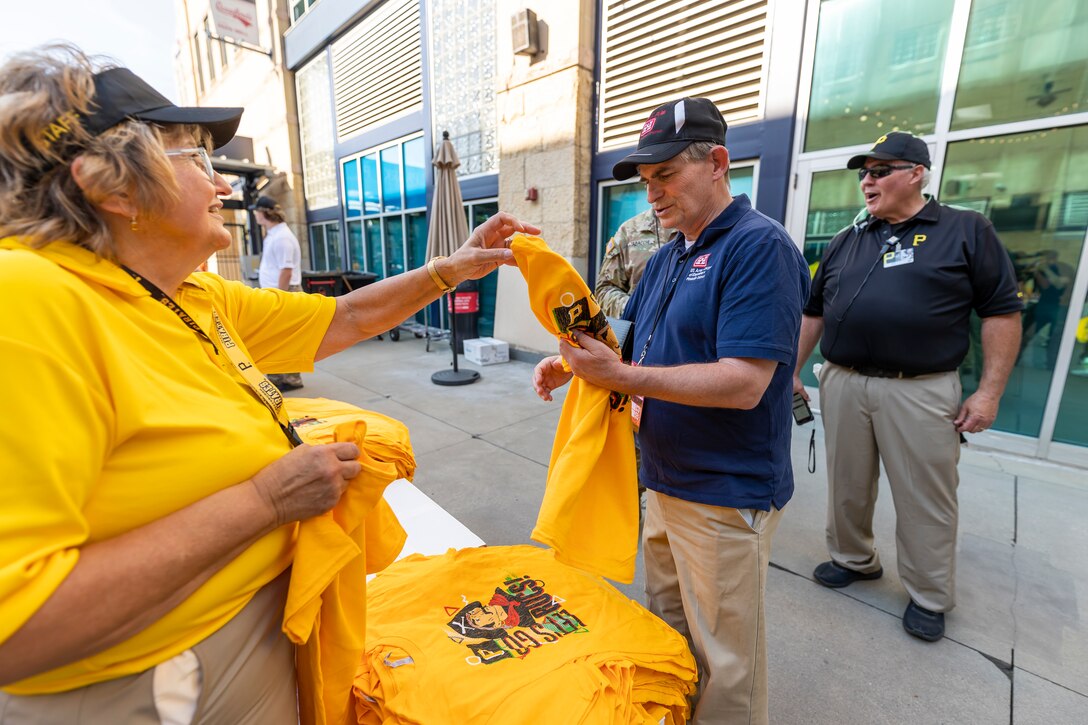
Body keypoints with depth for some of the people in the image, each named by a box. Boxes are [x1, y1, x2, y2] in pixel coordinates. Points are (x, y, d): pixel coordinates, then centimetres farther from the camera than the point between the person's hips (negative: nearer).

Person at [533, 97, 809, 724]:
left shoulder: (760, 245, -17)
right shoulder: (667, 258, 10)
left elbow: (743, 383, -26)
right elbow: (639, 346, 13)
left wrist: (622, 376, -27)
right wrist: (576, 364, -5)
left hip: (726, 494, -8)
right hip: (665, 480, 9)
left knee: (724, 661, 13)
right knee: (666, 628, 27)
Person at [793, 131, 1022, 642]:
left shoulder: (966, 231, 2)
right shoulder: (847, 241, 13)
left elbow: (1002, 312, -1)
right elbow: (814, 311, 14)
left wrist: (990, 391, -7)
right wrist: (792, 370, 10)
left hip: (921, 390, -3)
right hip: (842, 383, 4)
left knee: (926, 498, 8)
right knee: (847, 485, 14)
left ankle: (929, 597, 28)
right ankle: (853, 560, 35)